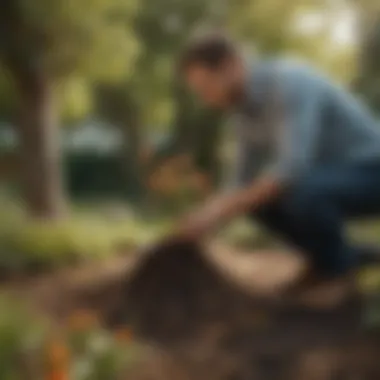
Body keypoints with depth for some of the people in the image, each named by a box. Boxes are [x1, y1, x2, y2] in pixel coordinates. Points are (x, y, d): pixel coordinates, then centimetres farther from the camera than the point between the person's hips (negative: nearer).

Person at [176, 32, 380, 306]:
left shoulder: (289, 82, -26)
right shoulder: (244, 107, 2)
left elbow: (292, 167, -38)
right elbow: (246, 182, 7)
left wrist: (223, 210, -35)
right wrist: (207, 218, -7)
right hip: (333, 175, 9)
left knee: (297, 191, -35)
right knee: (257, 196, -4)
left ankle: (337, 265, -5)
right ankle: (342, 255, 7)